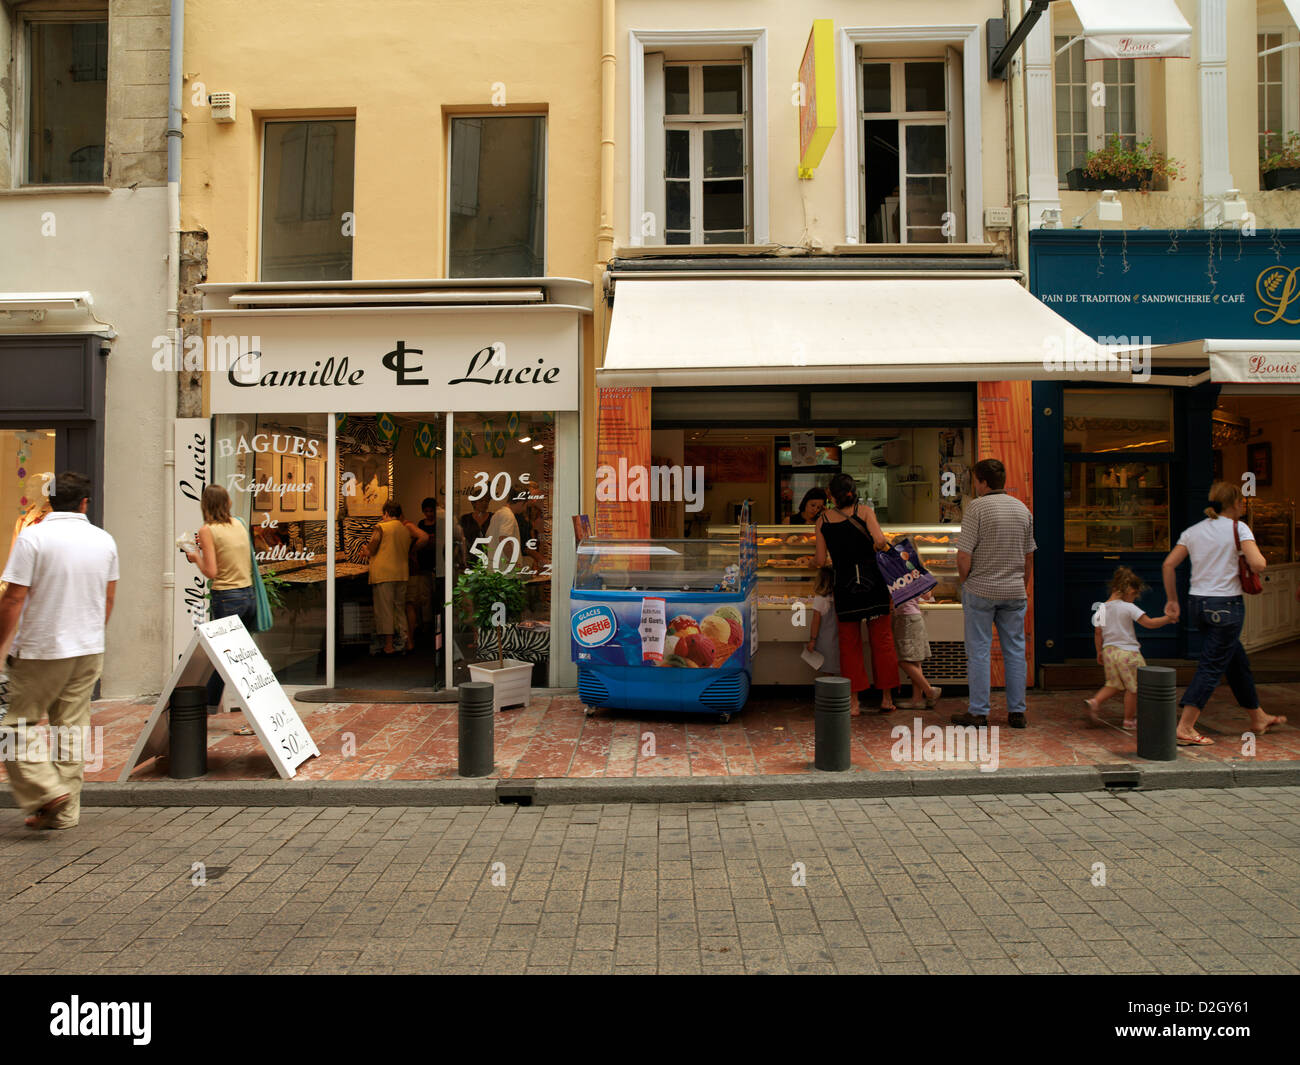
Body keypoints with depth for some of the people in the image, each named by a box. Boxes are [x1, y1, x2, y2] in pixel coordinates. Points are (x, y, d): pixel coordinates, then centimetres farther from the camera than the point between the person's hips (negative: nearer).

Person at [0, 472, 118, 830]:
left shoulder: (32, 537, -11)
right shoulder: (104, 541, 4)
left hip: (40, 652, -5)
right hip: (89, 651, 5)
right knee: (72, 728, 10)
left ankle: (45, 789, -3)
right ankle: (65, 812, 15)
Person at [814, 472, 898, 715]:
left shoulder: (823, 519, 4)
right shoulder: (864, 511, -1)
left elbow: (821, 561, 2)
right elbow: (880, 540, -16)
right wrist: (874, 549, 6)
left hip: (844, 585, 1)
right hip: (873, 581, -1)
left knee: (849, 644, 10)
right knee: (882, 640, 10)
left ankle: (853, 701, 10)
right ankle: (886, 697, 16)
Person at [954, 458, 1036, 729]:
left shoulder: (976, 507, -11)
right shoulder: (1023, 509, 7)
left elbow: (964, 556, -16)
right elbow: (1029, 556, 12)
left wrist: (965, 581, 1)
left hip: (980, 590, -5)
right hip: (1014, 591, 5)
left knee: (979, 651, 2)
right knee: (1015, 650, 10)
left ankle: (979, 712, 5)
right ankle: (1016, 712, 15)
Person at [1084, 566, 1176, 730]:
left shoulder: (1102, 608, 5)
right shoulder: (1128, 608, -13)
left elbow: (1098, 632, 10)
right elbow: (1149, 623, -16)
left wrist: (1099, 652, 20)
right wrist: (1168, 619, -4)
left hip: (1109, 650, 6)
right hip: (1128, 652, -6)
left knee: (1114, 684, 19)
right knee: (1133, 687, 8)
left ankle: (1094, 702, -2)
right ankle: (1129, 720, 15)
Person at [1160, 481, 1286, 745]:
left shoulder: (1193, 531, 9)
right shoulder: (1238, 528, -7)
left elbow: (1168, 565, 5)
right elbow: (1258, 565, -19)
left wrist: (1172, 599, 11)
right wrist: (1260, 557, 4)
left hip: (1197, 604, 7)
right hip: (1226, 604, -7)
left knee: (1238, 661, 21)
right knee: (1212, 666, -4)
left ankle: (1258, 718, 36)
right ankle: (1185, 728, -9)